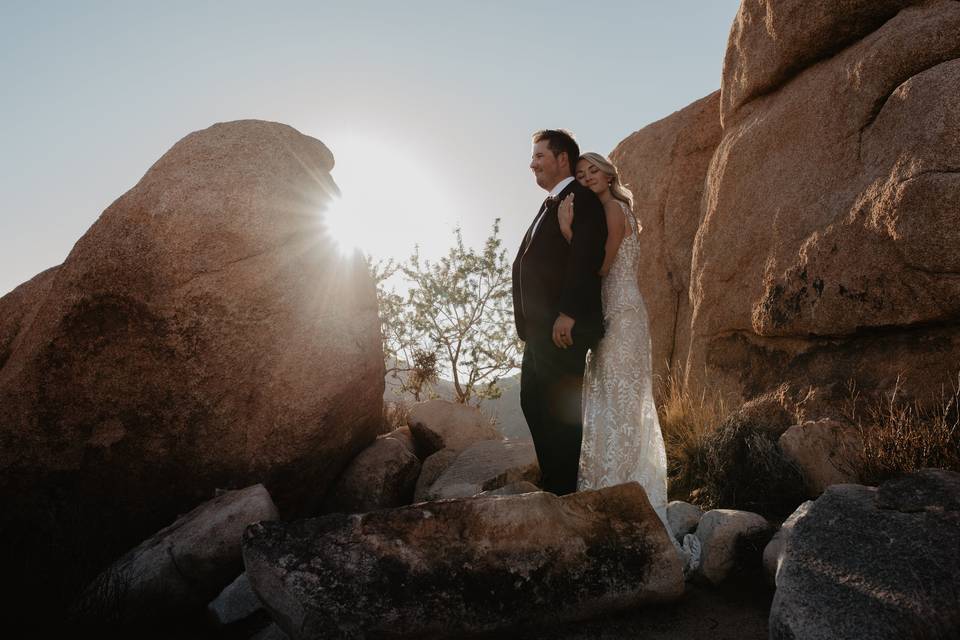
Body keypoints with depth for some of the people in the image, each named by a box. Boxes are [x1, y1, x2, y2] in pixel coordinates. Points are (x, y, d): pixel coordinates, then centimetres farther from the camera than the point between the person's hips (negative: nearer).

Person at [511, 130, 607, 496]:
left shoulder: (582, 198, -6)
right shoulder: (550, 204, 23)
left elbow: (586, 258, -18)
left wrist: (568, 314, -24)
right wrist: (528, 323, 17)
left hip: (563, 326, -10)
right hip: (541, 328, 10)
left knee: (560, 408, -6)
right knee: (533, 402, 13)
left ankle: (563, 493, 4)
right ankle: (552, 485, 24)